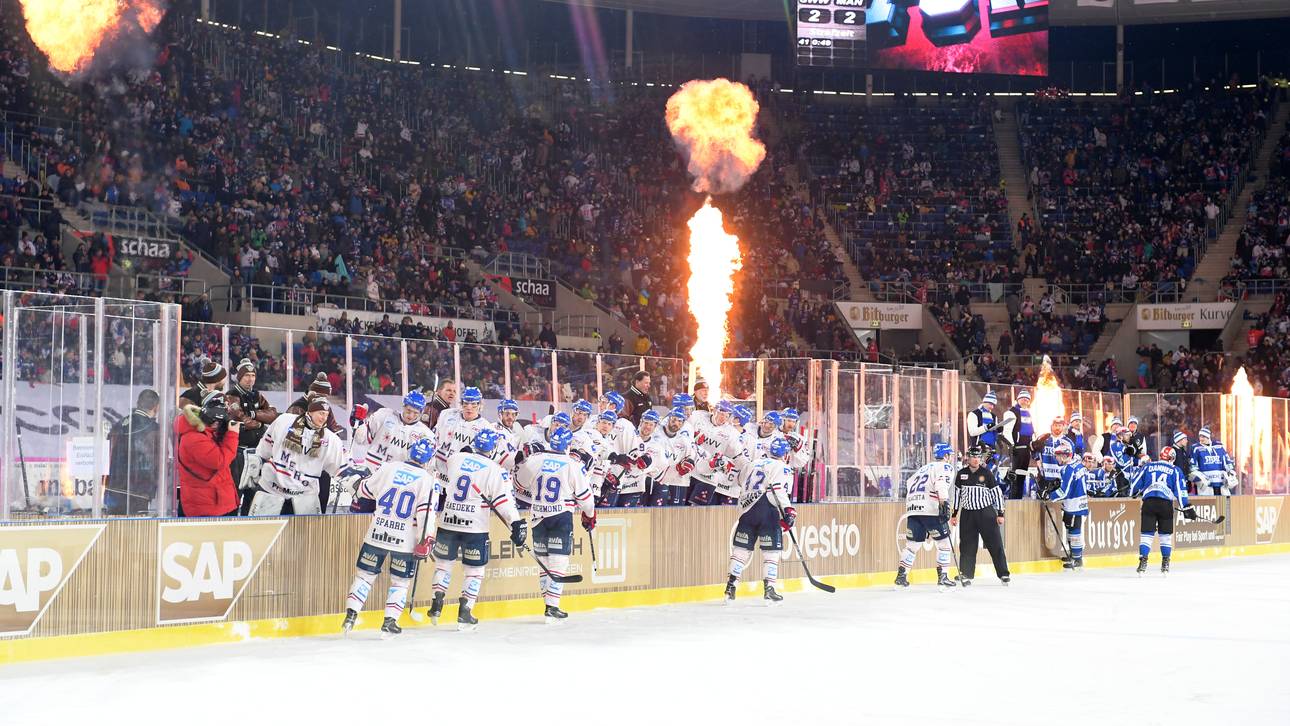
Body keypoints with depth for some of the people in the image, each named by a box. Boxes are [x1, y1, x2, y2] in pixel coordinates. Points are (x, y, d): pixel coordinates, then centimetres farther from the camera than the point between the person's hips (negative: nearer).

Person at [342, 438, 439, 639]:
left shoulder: (388, 467, 1)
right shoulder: (429, 481, -6)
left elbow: (366, 490, 13)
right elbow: (425, 513, -13)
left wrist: (358, 502, 35)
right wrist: (424, 542, -9)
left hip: (377, 534, 2)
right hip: (405, 541, -2)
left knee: (364, 575, 13)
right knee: (400, 582, 13)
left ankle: (351, 615, 5)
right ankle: (389, 623, 6)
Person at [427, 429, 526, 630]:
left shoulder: (455, 458, 3)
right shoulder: (494, 470, -8)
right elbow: (503, 500, -13)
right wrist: (516, 523, -13)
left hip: (448, 522, 3)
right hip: (475, 527, -3)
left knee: (444, 561, 20)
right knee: (474, 569, 8)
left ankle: (437, 603, 14)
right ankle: (465, 614, 4)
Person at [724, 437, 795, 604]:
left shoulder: (754, 464, 21)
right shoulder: (782, 468, 0)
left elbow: (740, 481, 29)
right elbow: (779, 490, -16)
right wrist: (788, 511, -21)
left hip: (746, 510, 6)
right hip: (768, 513, -6)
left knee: (742, 549, 9)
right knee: (771, 552, 1)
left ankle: (730, 586, 5)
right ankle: (769, 589, -3)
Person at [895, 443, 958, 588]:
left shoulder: (924, 468, 28)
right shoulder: (945, 467, 5)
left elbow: (909, 483, 30)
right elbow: (941, 483, -15)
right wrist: (944, 502, -25)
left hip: (912, 510, 7)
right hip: (931, 510, -7)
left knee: (912, 545, 12)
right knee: (943, 543, 5)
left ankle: (901, 576, 8)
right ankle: (942, 576, 3)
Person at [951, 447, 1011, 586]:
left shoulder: (986, 473, -3)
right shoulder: (961, 474, 3)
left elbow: (997, 492, 0)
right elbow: (956, 494, 11)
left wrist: (1000, 514, -3)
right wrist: (954, 514, 9)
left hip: (986, 513, -2)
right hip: (968, 514, 2)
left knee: (995, 544, -2)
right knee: (968, 546, 1)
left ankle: (1003, 574, 4)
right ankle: (966, 575, 9)